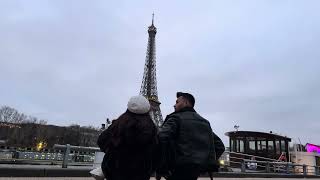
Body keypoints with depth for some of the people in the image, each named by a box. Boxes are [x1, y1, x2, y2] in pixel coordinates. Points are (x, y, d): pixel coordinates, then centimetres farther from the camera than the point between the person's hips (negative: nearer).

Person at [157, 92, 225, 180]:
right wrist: (208, 162, 15)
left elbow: (161, 137, -21)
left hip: (181, 168, -7)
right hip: (197, 170, 7)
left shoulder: (176, 118, -3)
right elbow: (220, 146, 20)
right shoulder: (205, 121, 18)